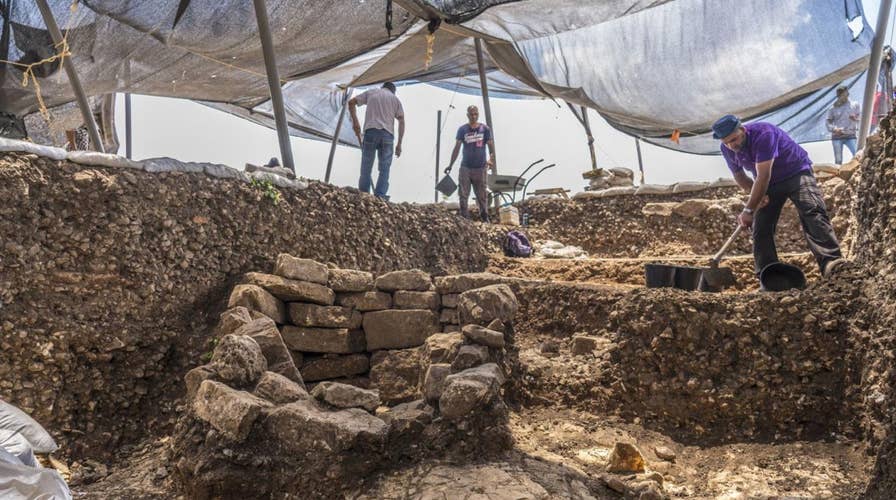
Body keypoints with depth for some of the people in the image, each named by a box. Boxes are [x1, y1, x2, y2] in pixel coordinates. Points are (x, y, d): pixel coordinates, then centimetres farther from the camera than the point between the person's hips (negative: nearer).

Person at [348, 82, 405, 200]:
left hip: (370, 131, 0)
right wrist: (399, 143, 9)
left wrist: (355, 121, 10)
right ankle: (380, 196, -8)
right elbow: (401, 121, 11)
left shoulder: (371, 92, 19)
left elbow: (351, 102, 10)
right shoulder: (395, 99, 20)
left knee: (366, 166, 2)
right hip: (387, 134, 0)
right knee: (384, 167, 1)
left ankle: (363, 195, -2)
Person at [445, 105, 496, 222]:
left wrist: (491, 160, -14)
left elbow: (491, 147, 3)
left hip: (480, 168, 0)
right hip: (465, 167, 1)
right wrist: (450, 165, 1)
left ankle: (485, 218, 15)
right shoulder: (462, 129, 3)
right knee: (463, 195, -1)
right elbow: (457, 148, 4)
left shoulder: (485, 129, 2)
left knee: (482, 196, 6)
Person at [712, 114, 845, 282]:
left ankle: (831, 262, -34)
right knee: (761, 227, -5)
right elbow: (739, 176, 5)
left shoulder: (763, 134, -31)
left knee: (812, 212, -25)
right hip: (768, 183, 6)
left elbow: (763, 177, -33)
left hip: (796, 172, -6)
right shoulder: (727, 150, -10)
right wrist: (757, 194, -14)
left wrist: (749, 210, -33)